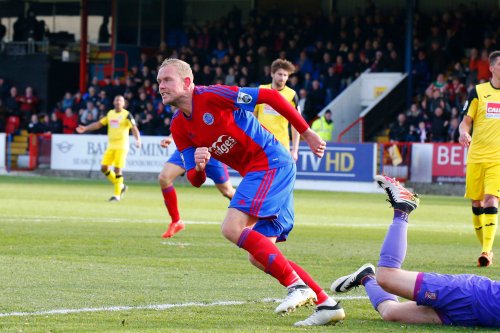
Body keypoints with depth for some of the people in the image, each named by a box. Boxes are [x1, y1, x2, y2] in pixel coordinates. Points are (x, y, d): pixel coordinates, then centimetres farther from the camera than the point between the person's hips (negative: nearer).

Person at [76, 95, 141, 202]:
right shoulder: (110, 113, 13)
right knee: (104, 168, 0)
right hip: (111, 145, 6)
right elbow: (99, 124, 18)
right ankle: (121, 186, 17)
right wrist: (85, 128, 11)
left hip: (121, 146, -6)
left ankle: (117, 195, 0)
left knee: (117, 169, -10)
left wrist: (138, 140, -29)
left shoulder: (127, 115, -5)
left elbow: (134, 128, -13)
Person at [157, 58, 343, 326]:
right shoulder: (179, 128, 8)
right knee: (259, 257, 5)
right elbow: (195, 180, 8)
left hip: (271, 162, -9)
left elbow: (270, 96, -12)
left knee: (232, 228, -22)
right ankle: (327, 304, 10)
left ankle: (296, 285, -19)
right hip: (255, 173, 9)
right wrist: (198, 166, -17)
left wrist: (307, 133, -9)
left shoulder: (211, 95, -15)